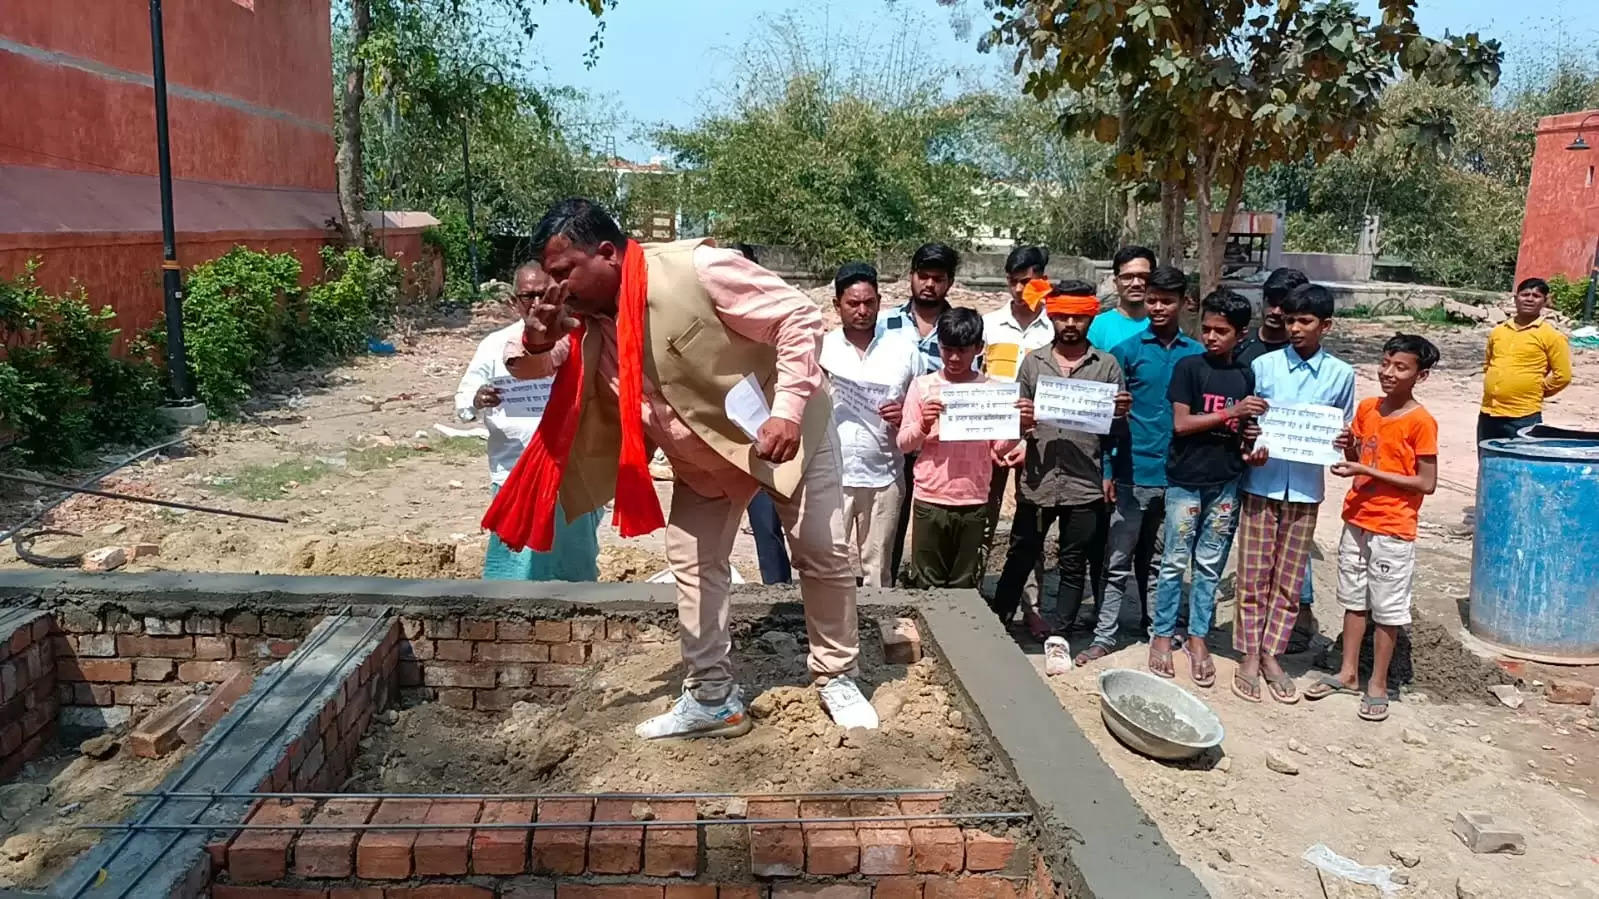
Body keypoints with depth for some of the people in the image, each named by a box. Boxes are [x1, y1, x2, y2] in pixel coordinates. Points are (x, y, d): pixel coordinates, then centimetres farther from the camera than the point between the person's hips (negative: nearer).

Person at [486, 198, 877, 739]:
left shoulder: (697, 268, -30)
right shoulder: (588, 320, -9)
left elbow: (800, 319, -27)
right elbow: (526, 367, 2)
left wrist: (788, 411, -35)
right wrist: (535, 342, -23)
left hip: (786, 429, -6)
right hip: (704, 459, 6)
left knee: (823, 556, 1)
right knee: (691, 563, 6)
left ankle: (837, 679, 21)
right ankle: (712, 699, 18)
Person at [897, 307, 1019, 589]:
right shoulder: (923, 386, 1)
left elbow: (999, 449, 6)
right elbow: (904, 444, 1)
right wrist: (923, 426, -18)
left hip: (974, 502, 1)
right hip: (930, 500, -1)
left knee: (965, 585, 7)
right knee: (927, 585, 5)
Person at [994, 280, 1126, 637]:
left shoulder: (1107, 365, 4)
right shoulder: (1033, 361, 7)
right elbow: (1018, 418, 11)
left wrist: (1121, 414, -16)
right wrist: (1021, 422, -11)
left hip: (1084, 486, -1)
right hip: (1036, 482, 1)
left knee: (1074, 567, 10)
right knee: (1019, 559, 12)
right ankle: (995, 624, 25)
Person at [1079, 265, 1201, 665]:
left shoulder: (1197, 355, 4)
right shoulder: (1127, 351, -1)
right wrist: (1107, 469, -6)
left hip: (1177, 474, 2)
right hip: (1132, 473, -2)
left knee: (1156, 560, 15)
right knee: (1118, 560, 3)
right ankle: (1105, 636, 9)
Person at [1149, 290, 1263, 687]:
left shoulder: (1245, 375, 7)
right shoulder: (1189, 367, -5)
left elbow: (1244, 428, 15)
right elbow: (1181, 423, -11)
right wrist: (1231, 412, -17)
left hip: (1226, 483, 3)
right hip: (1186, 480, -3)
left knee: (1210, 564, 10)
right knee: (1175, 562, 3)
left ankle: (1197, 636, 21)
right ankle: (1162, 634, 15)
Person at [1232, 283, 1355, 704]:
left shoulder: (1341, 374, 2)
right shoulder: (1263, 365, -1)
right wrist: (1250, 450, -15)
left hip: (1306, 488, 1)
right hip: (1261, 483, -1)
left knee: (1289, 579, 9)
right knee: (1254, 576, 5)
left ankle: (1271, 654, 22)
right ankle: (1249, 656, 16)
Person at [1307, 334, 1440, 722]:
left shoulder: (1421, 422, -14)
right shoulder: (1366, 408, 4)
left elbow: (1426, 483, -15)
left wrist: (1368, 471, -20)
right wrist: (1348, 447, -7)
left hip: (1393, 530, -6)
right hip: (1357, 521, 6)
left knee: (1387, 609, 4)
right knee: (1354, 599, 15)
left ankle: (1377, 685, 16)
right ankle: (1348, 673, 27)